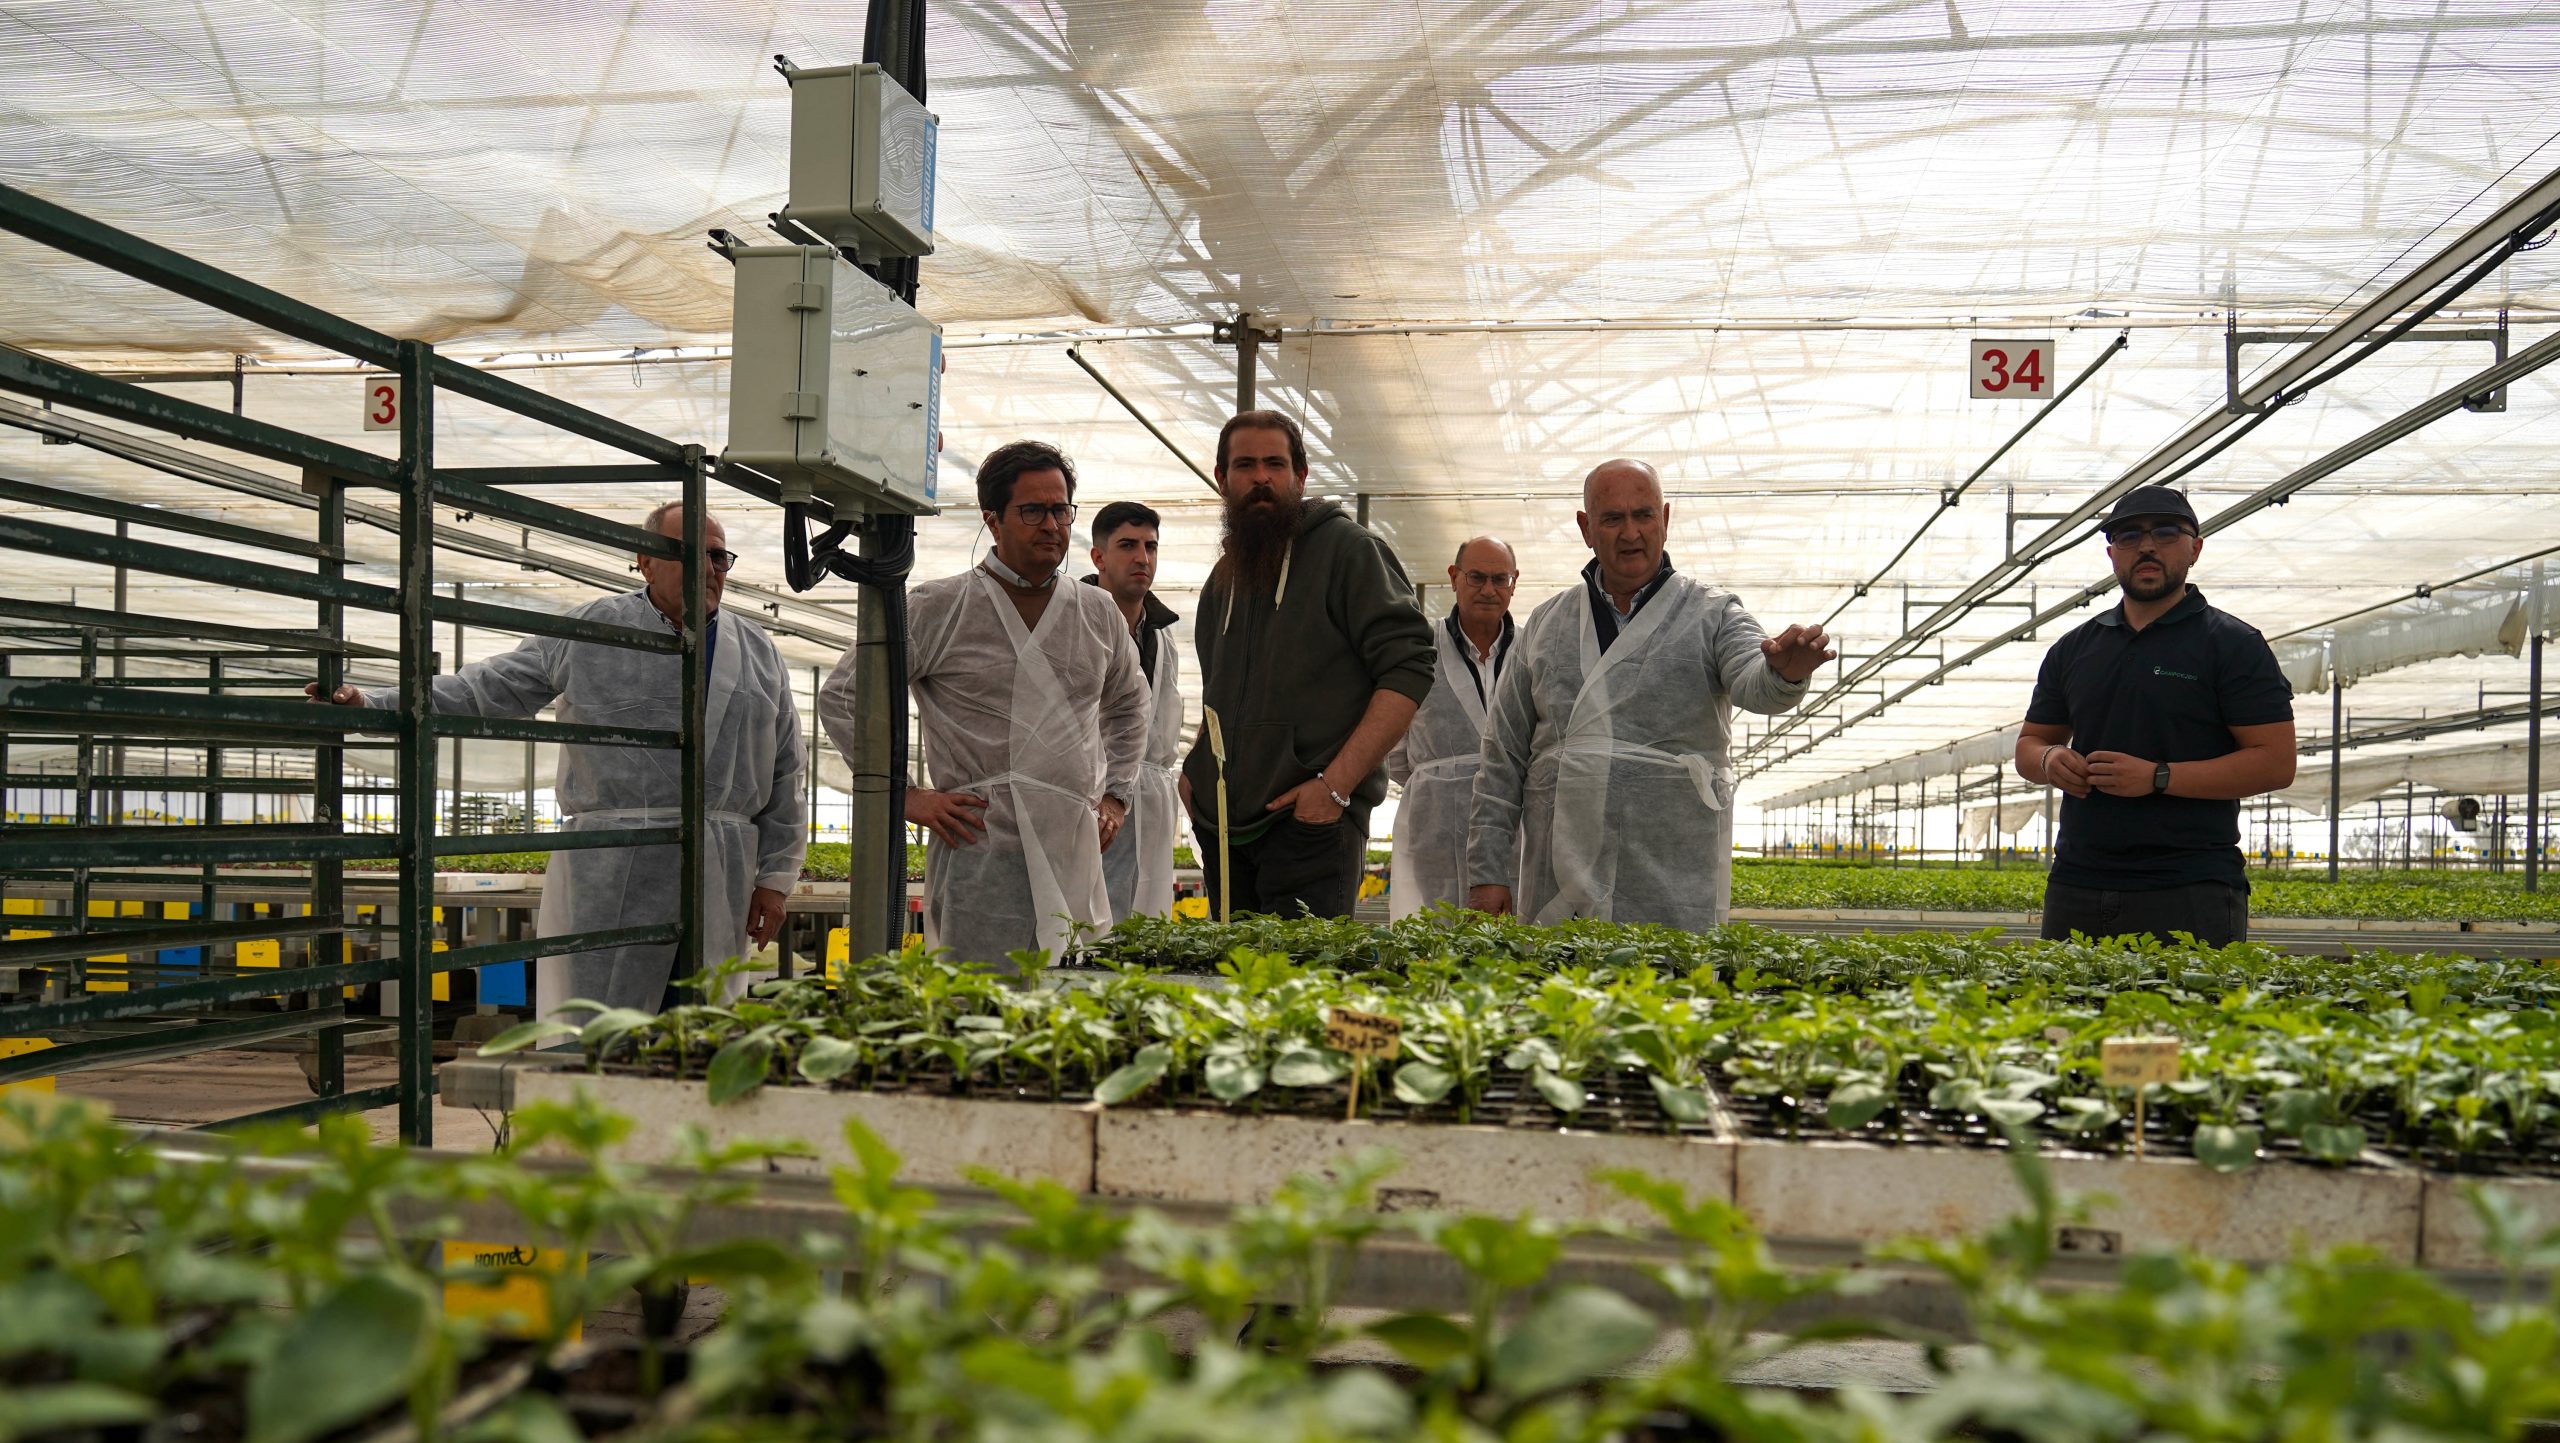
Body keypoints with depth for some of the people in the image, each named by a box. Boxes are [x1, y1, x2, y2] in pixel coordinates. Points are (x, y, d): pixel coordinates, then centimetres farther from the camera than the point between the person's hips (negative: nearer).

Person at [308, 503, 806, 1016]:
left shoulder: (759, 653, 14)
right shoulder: (588, 632, 6)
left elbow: (785, 777, 14)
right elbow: (486, 690, 7)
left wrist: (776, 877, 8)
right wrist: (369, 705, -1)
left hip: (723, 880, 3)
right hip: (607, 874, -3)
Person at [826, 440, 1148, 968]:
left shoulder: (1099, 614, 13)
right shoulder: (939, 609, -1)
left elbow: (1129, 704, 32)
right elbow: (841, 696, 2)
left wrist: (1116, 795, 20)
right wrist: (903, 795, -3)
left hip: (1077, 859, 5)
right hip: (981, 857, -5)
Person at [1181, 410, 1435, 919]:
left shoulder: (1346, 548, -3)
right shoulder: (1224, 577, 20)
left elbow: (1411, 669, -12)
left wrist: (1336, 783, -18)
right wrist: (1195, 771, 13)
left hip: (1311, 822, -6)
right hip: (1223, 827, 7)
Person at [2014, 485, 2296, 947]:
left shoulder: (2234, 645, 1)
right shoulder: (2073, 648, 15)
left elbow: (2276, 762, -6)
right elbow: (2029, 743, 22)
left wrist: (2158, 778, -15)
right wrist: (2050, 760, -3)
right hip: (2077, 887, 5)